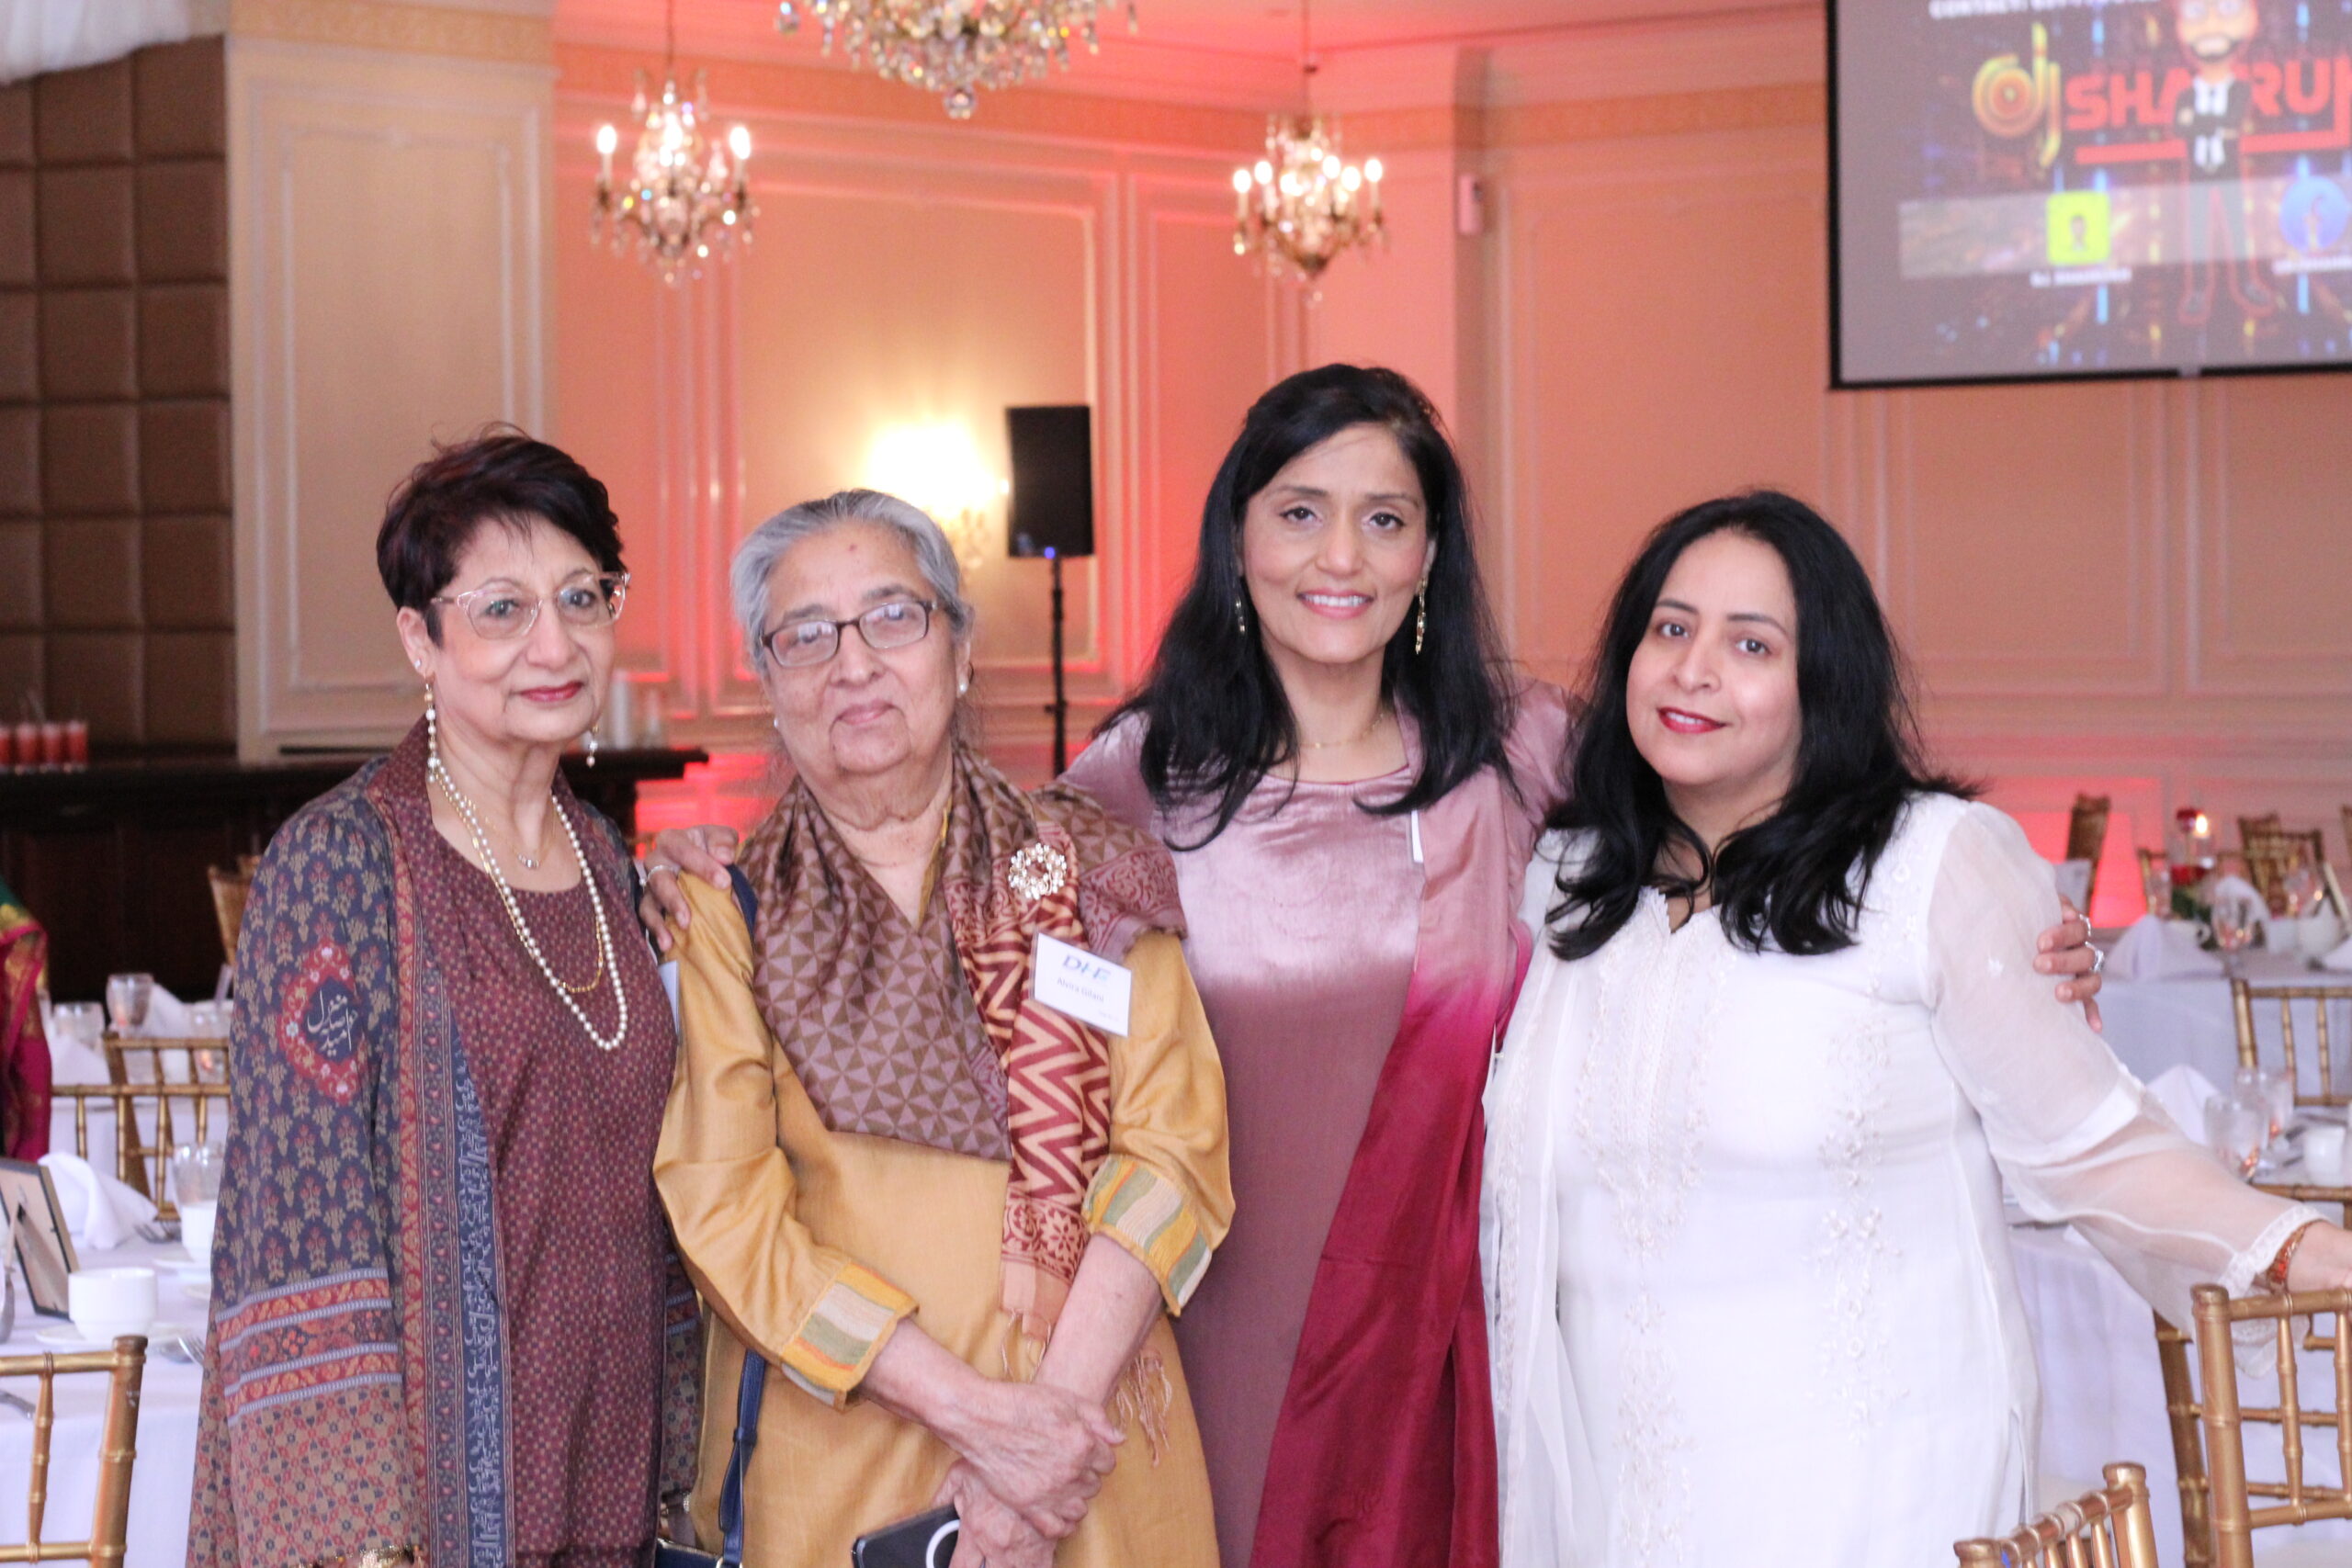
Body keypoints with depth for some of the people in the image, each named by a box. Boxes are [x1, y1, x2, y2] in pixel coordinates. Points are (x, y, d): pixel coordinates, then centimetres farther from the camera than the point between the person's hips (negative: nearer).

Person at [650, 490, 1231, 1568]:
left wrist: (1055, 1401, -17)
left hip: (1095, 1456, 1)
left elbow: (1173, 1143, -4)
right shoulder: (729, 914, 2)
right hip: (836, 1459, -1)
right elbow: (723, 1206, -8)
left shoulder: (1087, 871, 5)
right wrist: (969, 1406, -17)